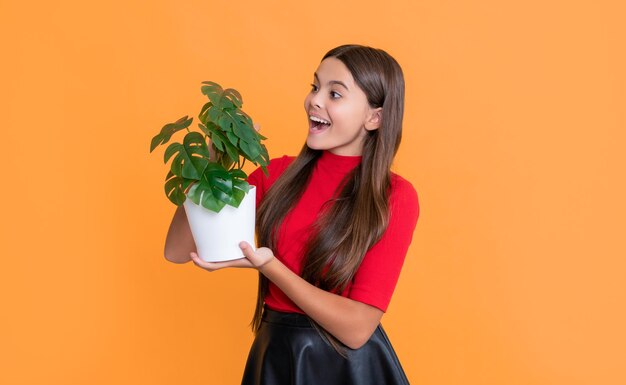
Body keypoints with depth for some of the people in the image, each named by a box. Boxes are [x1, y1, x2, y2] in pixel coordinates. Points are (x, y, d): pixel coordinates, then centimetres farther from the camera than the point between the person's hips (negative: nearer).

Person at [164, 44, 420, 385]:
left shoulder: (394, 197, -14)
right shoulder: (278, 174, -3)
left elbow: (357, 327, -19)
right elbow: (178, 251, -6)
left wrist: (267, 265, -25)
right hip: (273, 354, 4)